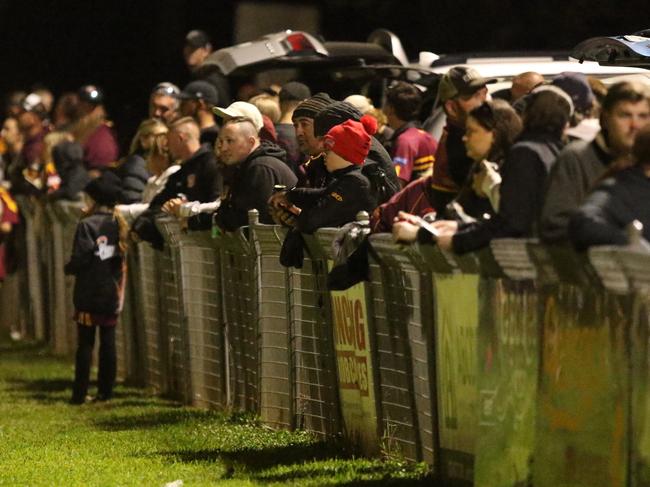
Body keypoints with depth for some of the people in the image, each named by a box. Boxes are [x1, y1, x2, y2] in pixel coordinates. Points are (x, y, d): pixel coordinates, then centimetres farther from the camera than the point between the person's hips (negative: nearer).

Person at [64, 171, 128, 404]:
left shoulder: (87, 225, -12)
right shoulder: (119, 225, 5)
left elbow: (80, 258, -15)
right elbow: (123, 259, 9)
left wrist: (68, 268, 2)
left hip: (89, 294, -5)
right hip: (112, 294, 5)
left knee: (85, 343, -1)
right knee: (108, 342, 9)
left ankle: (80, 392, 0)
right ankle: (106, 390, 10)